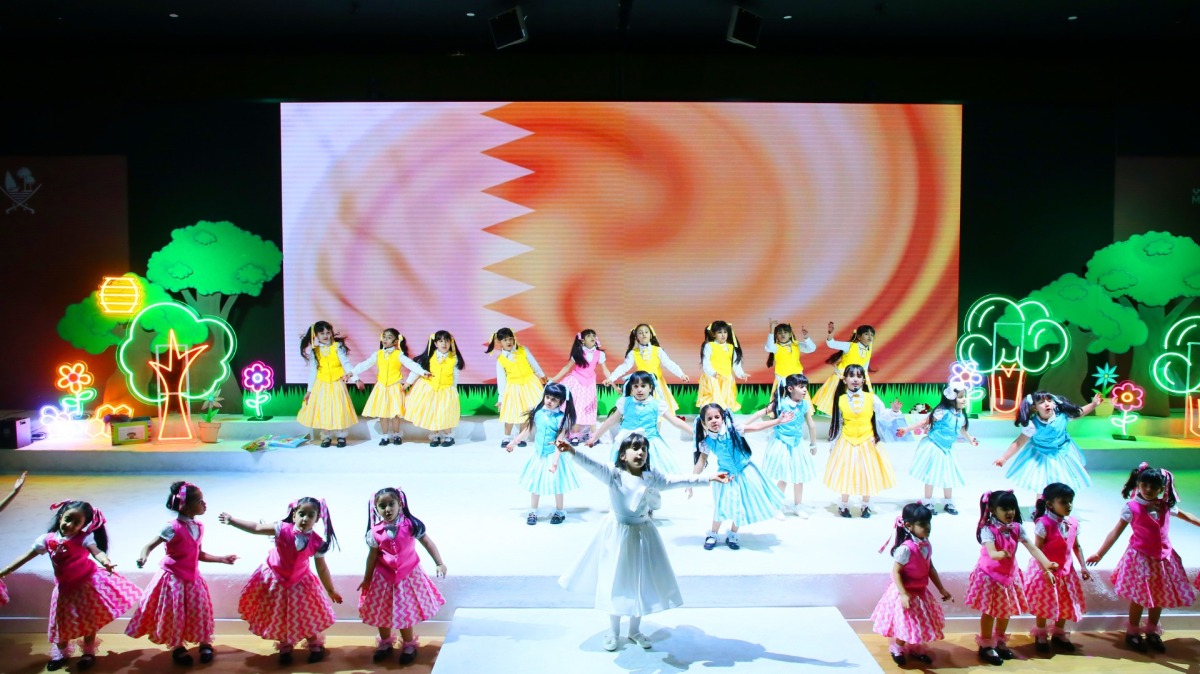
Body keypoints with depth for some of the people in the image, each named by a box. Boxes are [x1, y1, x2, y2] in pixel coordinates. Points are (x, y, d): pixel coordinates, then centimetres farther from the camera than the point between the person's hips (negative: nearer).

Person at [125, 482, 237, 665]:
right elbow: (149, 546, -17)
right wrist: (143, 557, -39)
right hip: (173, 578, -6)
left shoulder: (199, 527, 1)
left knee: (200, 609, 8)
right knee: (175, 613, 3)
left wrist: (222, 559, 12)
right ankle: (177, 646, 24)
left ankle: (205, 643, 26)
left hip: (193, 578, 6)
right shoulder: (172, 528, -19)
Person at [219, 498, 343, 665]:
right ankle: (285, 648, 38)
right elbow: (256, 528, -21)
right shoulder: (283, 529, -26)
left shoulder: (317, 542, -21)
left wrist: (331, 590, -2)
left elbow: (322, 568, -9)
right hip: (276, 579, 0)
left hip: (300, 582, 0)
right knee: (279, 617, 13)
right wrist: (232, 520, -27)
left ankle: (315, 645, 34)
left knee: (307, 616, 7)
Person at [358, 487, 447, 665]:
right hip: (384, 577, 2)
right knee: (382, 612, 14)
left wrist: (439, 563, -12)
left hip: (408, 575, -2)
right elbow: (372, 556, 2)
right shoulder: (375, 532, -10)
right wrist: (367, 578, 8)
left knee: (406, 613, 9)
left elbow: (428, 543, -8)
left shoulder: (411, 524, -15)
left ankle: (409, 645, 30)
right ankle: (385, 643, 37)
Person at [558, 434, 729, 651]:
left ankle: (635, 630, 31)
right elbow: (593, 466, -28)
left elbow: (676, 480, -2)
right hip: (617, 534, -3)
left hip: (642, 534, 3)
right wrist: (573, 452, -46)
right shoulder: (614, 474, -14)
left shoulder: (652, 476, -3)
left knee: (641, 581, 11)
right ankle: (613, 631, 27)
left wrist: (708, 478, -6)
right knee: (616, 581, 9)